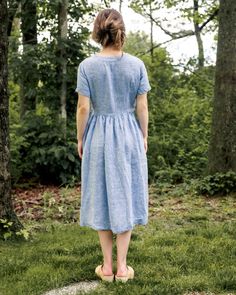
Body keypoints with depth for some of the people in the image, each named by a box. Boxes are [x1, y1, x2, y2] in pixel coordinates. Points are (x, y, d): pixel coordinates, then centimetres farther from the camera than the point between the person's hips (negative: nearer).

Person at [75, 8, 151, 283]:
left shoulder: (87, 65, -8)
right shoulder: (136, 64, -5)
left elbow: (83, 108, -8)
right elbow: (142, 107, -3)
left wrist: (80, 139, 5)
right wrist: (144, 137, 10)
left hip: (99, 136, -1)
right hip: (129, 136, 1)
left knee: (102, 197, 10)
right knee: (125, 196, 9)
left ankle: (107, 266, 19)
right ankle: (122, 266, 16)